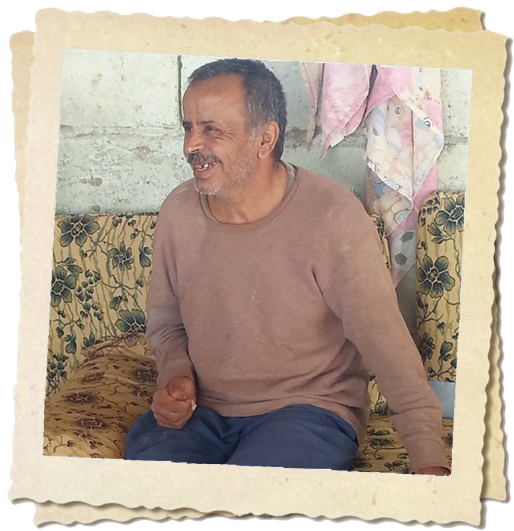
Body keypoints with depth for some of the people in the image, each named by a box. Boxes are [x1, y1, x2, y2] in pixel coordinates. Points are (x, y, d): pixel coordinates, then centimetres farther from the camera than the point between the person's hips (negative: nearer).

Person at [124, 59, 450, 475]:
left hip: (311, 411, -4)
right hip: (201, 410, 4)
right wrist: (175, 374, -4)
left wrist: (430, 460, -19)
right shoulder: (178, 212, 0)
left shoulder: (332, 216, -14)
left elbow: (388, 346, -14)